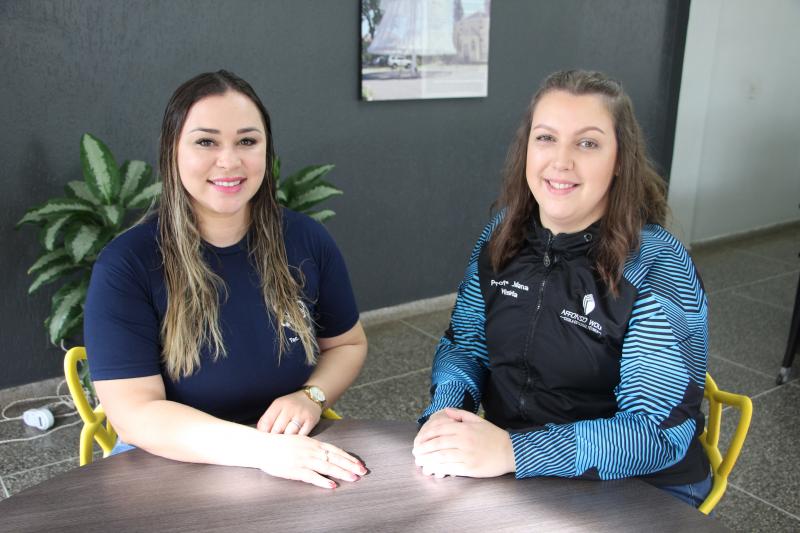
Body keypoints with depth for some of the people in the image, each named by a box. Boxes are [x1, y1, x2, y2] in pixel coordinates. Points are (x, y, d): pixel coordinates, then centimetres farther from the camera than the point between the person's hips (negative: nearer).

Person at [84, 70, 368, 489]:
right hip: (168, 466, -2)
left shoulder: (307, 241, -1)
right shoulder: (124, 265, -11)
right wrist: (262, 448, -30)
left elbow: (348, 344, 11)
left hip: (301, 460, 3)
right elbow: (136, 413, -17)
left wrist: (311, 396, -10)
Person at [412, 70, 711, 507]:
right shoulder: (504, 234, -2)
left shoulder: (658, 266, -17)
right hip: (510, 472, 4)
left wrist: (512, 451, -31)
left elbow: (659, 431, -21)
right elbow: (465, 342, 4)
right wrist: (445, 412, -17)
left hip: (632, 492, -3)